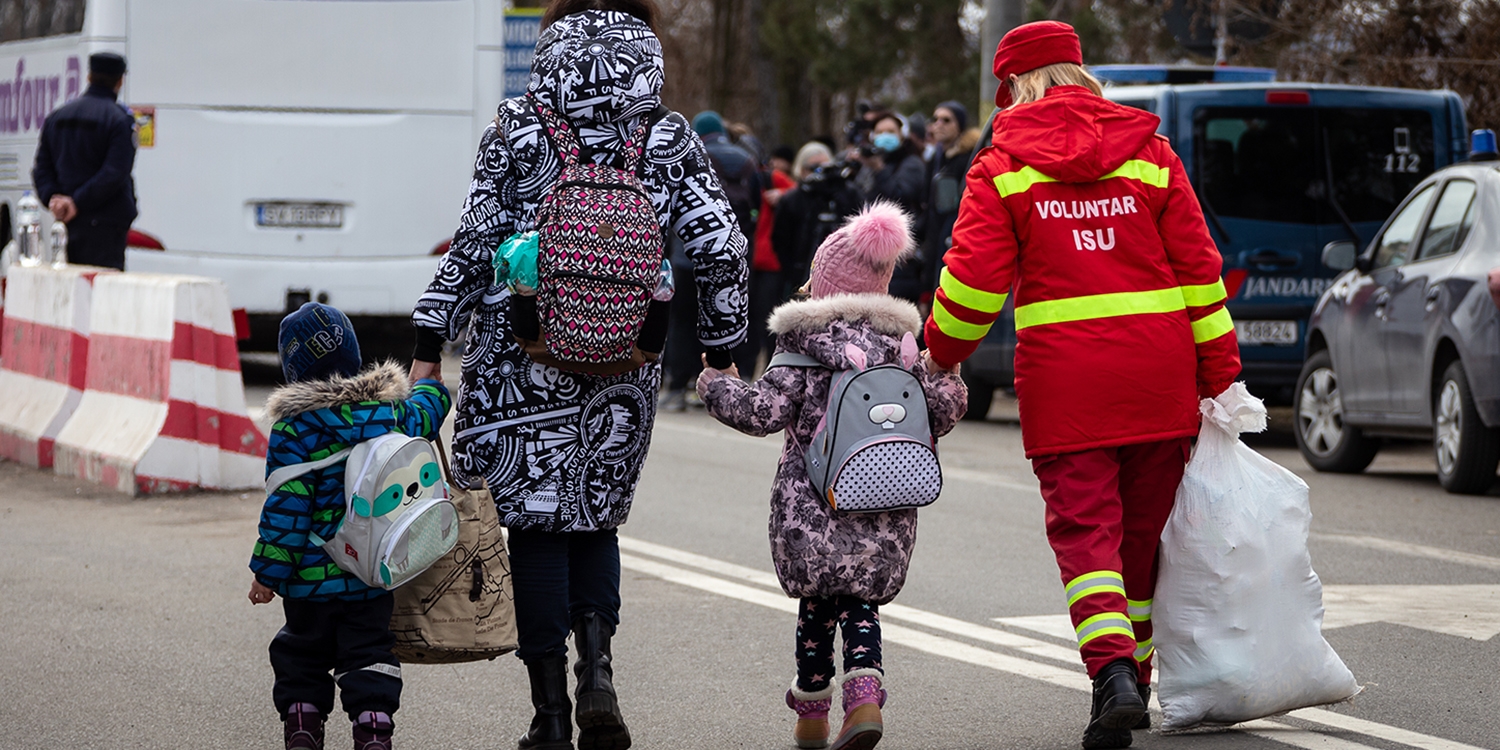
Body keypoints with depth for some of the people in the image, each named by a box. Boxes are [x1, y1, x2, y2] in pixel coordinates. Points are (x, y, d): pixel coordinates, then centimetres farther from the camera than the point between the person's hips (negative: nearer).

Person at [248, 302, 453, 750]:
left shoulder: (294, 427, -16)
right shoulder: (389, 412, -2)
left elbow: (286, 506, -17)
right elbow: (427, 411, 22)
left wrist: (268, 571, -12)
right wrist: (429, 383, 45)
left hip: (311, 578, -3)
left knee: (303, 654, 15)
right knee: (369, 654, 10)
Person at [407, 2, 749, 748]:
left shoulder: (516, 130, -3)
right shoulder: (670, 141, 1)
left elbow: (471, 244, -4)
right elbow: (722, 247, -1)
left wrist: (429, 347, 0)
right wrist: (721, 350, 9)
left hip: (525, 354, -2)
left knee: (537, 525, 6)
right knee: (596, 518, 19)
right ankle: (596, 669, -2)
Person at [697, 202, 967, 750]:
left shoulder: (804, 344, -5)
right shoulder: (901, 344, 8)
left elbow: (763, 411, -10)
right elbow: (946, 404, 6)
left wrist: (717, 386, 6)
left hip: (812, 506, -3)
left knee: (817, 604, 10)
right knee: (860, 604, 10)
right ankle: (864, 697, -12)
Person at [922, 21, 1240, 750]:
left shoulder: (1003, 168, 1)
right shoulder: (1148, 152, 9)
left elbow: (973, 280, -4)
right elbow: (1198, 266, 6)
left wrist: (939, 354, 13)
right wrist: (1218, 372, 10)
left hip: (1064, 375, -3)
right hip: (1157, 372, 3)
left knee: (1084, 527, -3)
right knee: (1144, 527, 14)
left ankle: (1112, 671, -23)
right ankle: (1134, 679, 23)